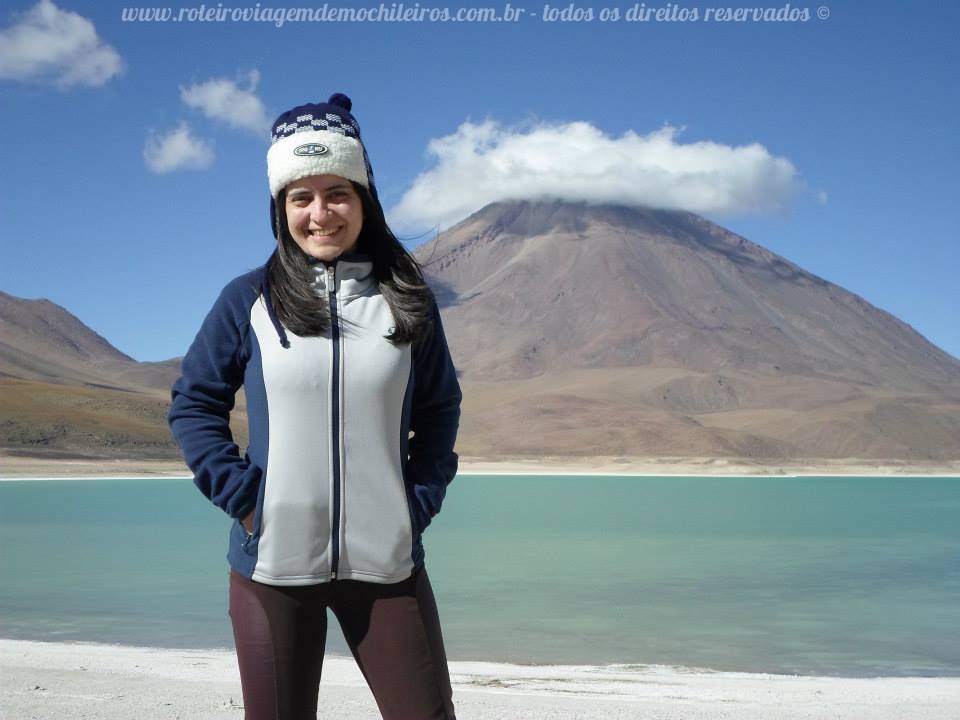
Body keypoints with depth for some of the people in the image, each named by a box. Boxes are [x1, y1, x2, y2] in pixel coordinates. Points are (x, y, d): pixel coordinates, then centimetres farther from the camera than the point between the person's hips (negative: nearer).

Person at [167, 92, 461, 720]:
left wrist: (421, 501, 2)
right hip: (273, 560, 0)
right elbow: (194, 404, 5)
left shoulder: (406, 299, 3)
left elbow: (440, 410, 12)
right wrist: (240, 495, -6)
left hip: (384, 561, 1)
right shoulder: (249, 300, -1)